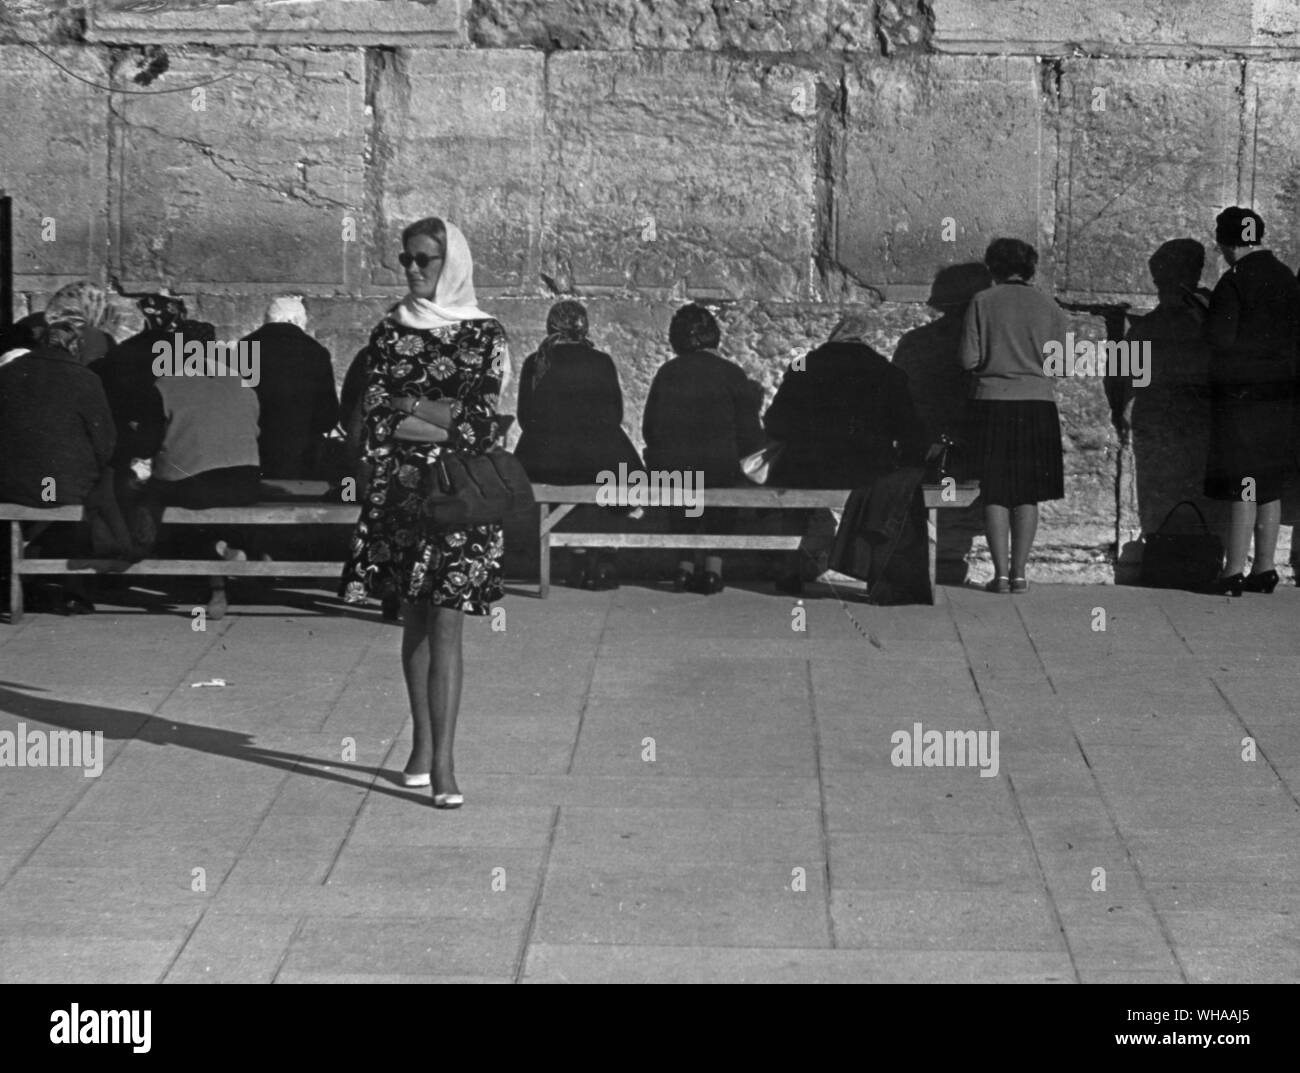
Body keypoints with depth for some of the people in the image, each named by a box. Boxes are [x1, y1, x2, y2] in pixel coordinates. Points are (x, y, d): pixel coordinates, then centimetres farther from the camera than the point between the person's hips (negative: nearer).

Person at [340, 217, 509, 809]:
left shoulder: (484, 334, -1)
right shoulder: (390, 331, 8)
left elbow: (482, 423, -8)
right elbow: (376, 419, 3)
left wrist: (407, 408, -7)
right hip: (401, 493, 3)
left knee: (445, 625, -10)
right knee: (414, 620, 11)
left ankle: (443, 765, -13)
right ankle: (422, 745, 23)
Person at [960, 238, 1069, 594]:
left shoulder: (982, 302, -3)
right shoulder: (1049, 307, 3)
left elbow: (969, 359, -5)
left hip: (992, 403, -1)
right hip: (1037, 404, 1)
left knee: (995, 493, 5)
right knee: (1027, 495, 8)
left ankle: (1001, 571, 1)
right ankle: (1019, 572, 6)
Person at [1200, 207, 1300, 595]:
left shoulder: (1235, 281, -13)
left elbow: (1219, 338, -17)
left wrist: (1207, 315, 1)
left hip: (1240, 392, -7)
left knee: (1243, 486, -7)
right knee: (1269, 487, 12)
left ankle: (1234, 573, -6)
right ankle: (1264, 569, 16)